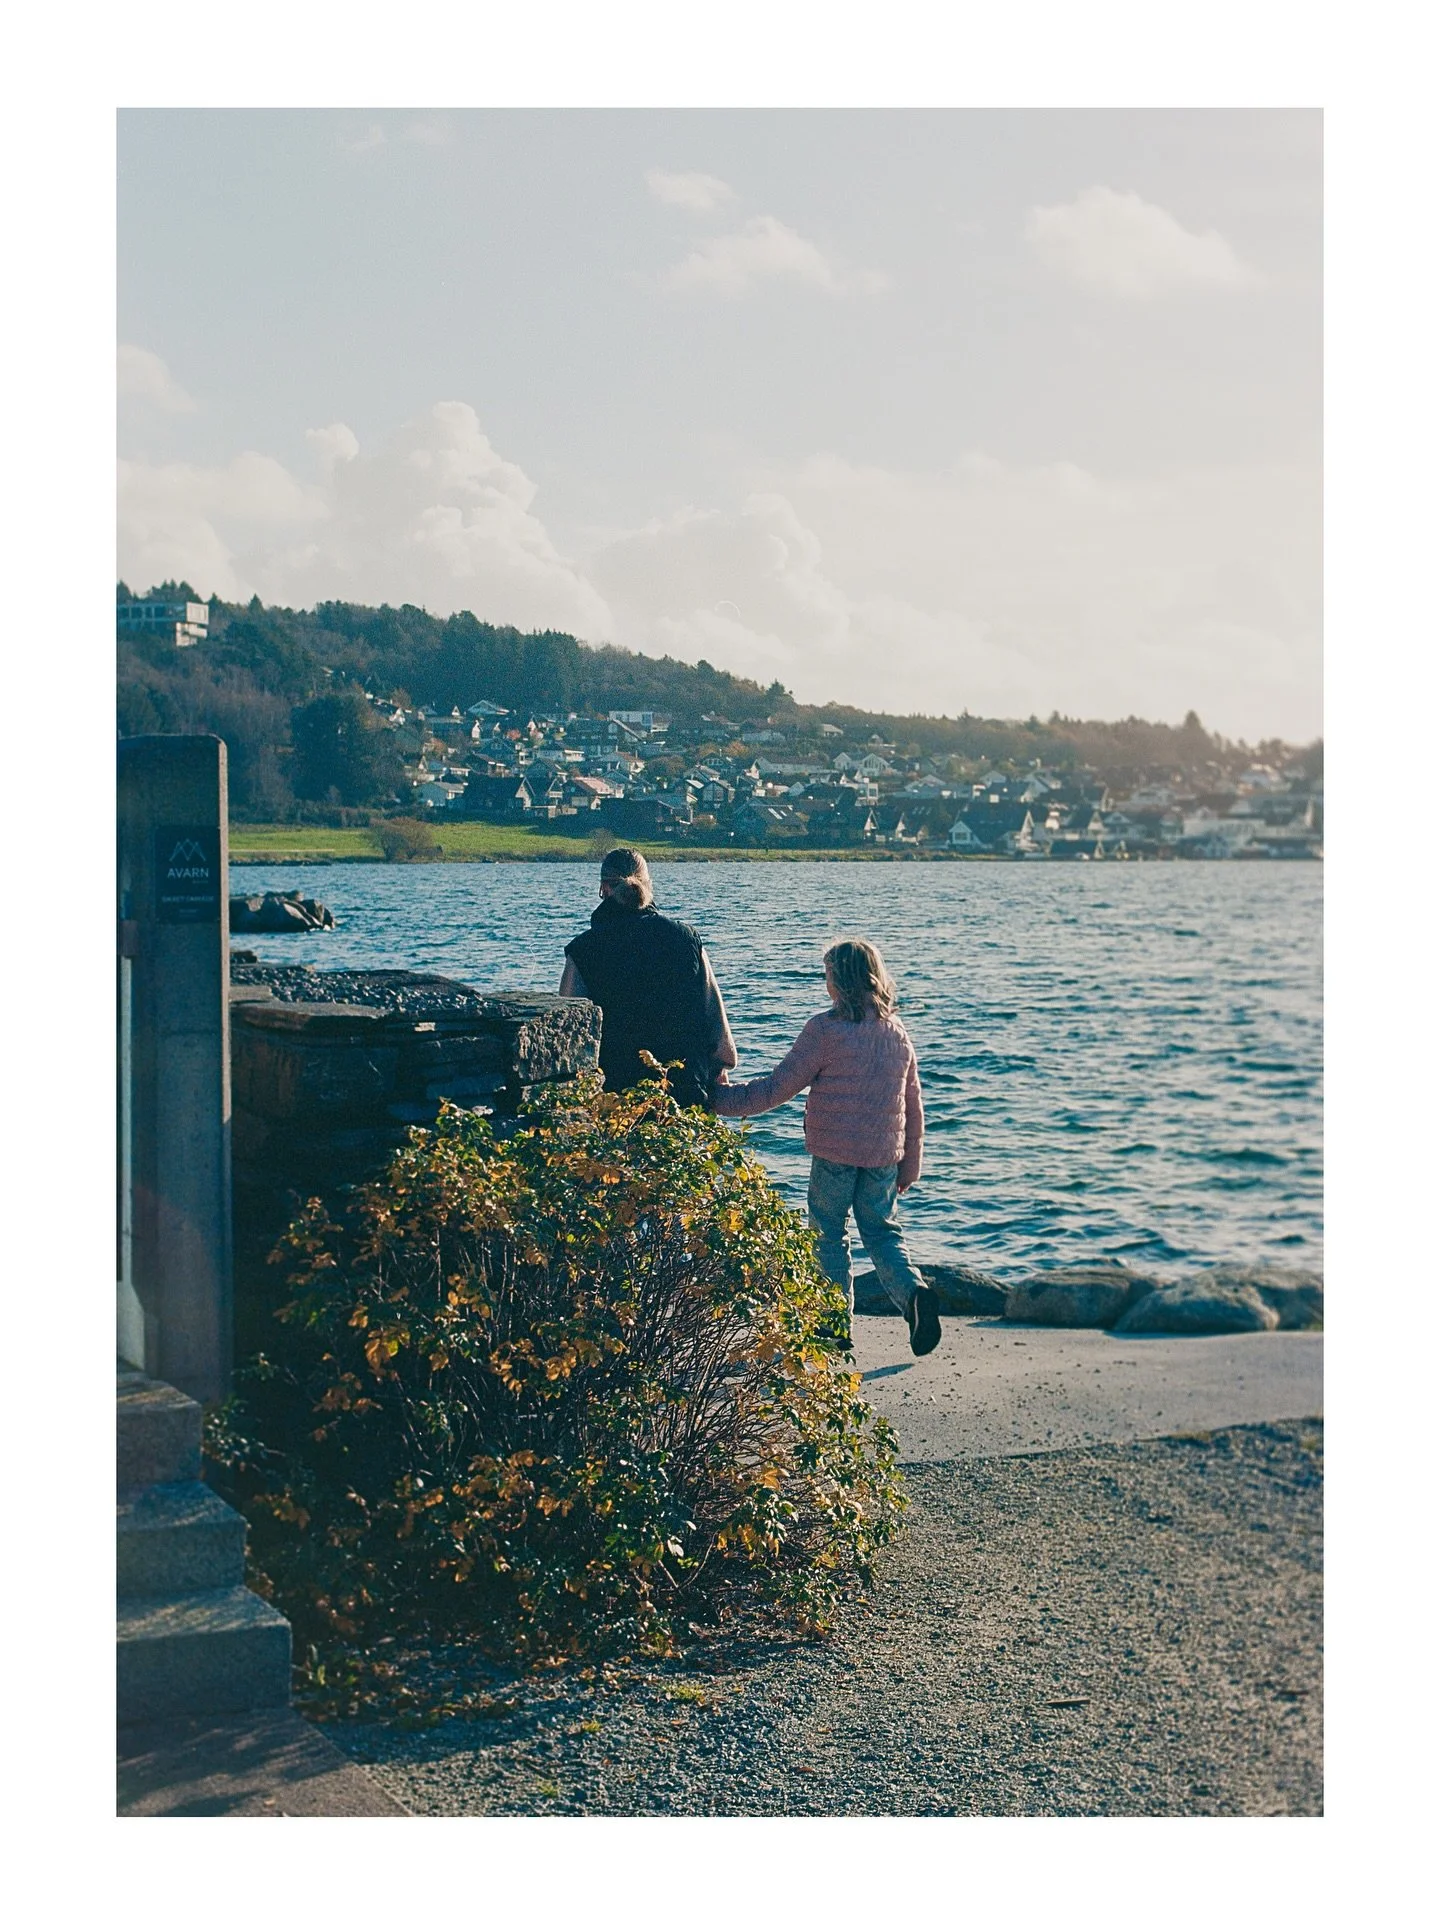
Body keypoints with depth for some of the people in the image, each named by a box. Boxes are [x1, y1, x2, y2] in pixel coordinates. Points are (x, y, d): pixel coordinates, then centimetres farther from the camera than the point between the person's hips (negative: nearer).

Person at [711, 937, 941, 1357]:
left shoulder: (826, 1029, -11)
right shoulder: (897, 1034, 7)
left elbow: (777, 1088, -11)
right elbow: (913, 1106, 11)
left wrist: (718, 1099, -4)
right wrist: (910, 1165, 19)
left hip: (834, 1153, -4)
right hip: (883, 1154, 4)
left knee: (830, 1233, 10)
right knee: (883, 1231, 13)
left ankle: (838, 1323, 12)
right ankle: (913, 1290, -11)